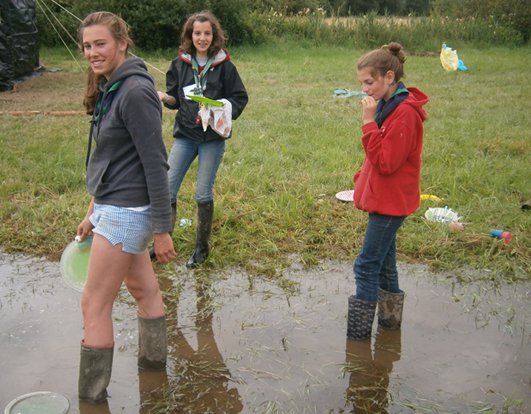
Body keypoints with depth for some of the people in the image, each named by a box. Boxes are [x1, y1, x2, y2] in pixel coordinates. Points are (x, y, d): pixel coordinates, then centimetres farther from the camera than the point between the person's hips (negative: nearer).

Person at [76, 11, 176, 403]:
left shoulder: (135, 91, -19)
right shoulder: (110, 88, 9)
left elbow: (155, 164, -20)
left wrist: (162, 229, -19)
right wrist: (94, 210, 18)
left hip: (127, 211, -9)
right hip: (113, 207, 9)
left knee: (94, 304, 0)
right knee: (144, 288, 22)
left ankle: (92, 394, 14)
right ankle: (153, 357, 40)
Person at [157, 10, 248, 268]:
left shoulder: (223, 65, -5)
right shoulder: (179, 63, 3)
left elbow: (240, 98, 0)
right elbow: (175, 99, 10)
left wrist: (225, 110, -19)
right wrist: (165, 98, -12)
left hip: (213, 137, -3)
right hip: (184, 135, 3)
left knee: (203, 194, 3)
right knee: (167, 190, 0)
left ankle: (201, 247, 21)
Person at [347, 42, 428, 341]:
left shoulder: (405, 113, -20)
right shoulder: (387, 106, 9)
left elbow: (385, 162, -24)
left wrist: (369, 122, -24)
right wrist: (362, 182, 9)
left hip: (391, 202, -9)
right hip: (383, 197, 9)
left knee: (367, 265, -4)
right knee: (384, 261, 18)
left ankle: (358, 332, 5)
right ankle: (390, 318, 32)